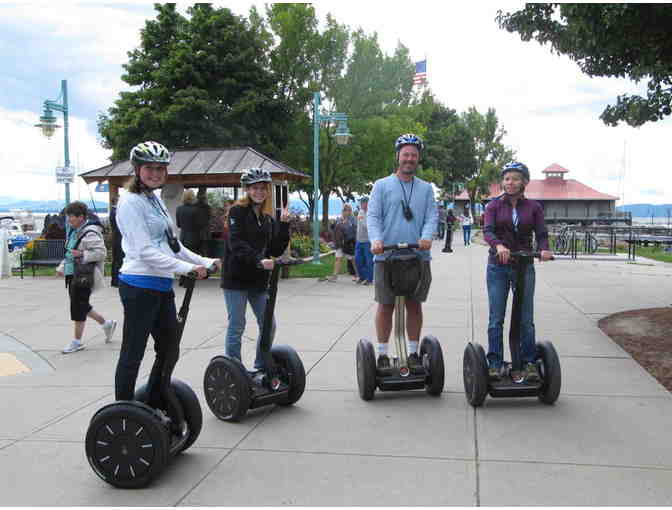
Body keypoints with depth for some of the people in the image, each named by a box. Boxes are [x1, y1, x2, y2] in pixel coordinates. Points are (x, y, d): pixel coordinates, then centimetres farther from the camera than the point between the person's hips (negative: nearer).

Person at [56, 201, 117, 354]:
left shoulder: (90, 233, -17)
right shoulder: (73, 231, 14)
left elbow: (101, 253, -22)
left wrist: (82, 254, -32)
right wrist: (62, 267, 17)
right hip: (72, 274, 10)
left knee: (78, 307, -3)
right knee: (82, 306, 15)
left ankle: (77, 341, 8)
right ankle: (106, 324, 31)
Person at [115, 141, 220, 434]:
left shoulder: (155, 200, 17)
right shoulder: (130, 202, -10)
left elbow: (172, 245, 21)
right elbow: (145, 251, -19)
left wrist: (205, 263, 15)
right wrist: (187, 268, -22)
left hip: (162, 285, 9)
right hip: (140, 286, -9)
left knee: (169, 351, 15)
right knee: (133, 354, 1)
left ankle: (155, 409, 29)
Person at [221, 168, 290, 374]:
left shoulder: (268, 219, 13)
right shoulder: (237, 212, -5)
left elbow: (276, 250, 5)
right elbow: (236, 244, -19)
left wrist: (284, 225, -5)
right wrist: (259, 260, -31)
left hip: (258, 280, 6)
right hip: (236, 278, -6)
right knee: (237, 326, -2)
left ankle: (261, 367, 25)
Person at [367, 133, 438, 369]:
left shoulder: (426, 188, 13)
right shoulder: (382, 185, 6)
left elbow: (432, 216, 3)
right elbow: (373, 216, -2)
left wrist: (427, 236, -18)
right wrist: (376, 239, -21)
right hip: (386, 255, -2)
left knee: (414, 305, 8)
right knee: (386, 305, 1)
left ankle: (413, 353, 19)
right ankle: (382, 354, 12)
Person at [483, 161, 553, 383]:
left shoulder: (533, 207, 6)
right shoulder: (494, 205, 3)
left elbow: (541, 234, -3)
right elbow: (487, 230, -13)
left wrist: (544, 249, -26)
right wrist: (498, 245, -34)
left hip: (524, 267, 1)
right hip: (498, 267, 0)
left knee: (526, 319, 2)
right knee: (496, 319, 0)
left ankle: (529, 363, 11)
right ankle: (494, 364, 7)